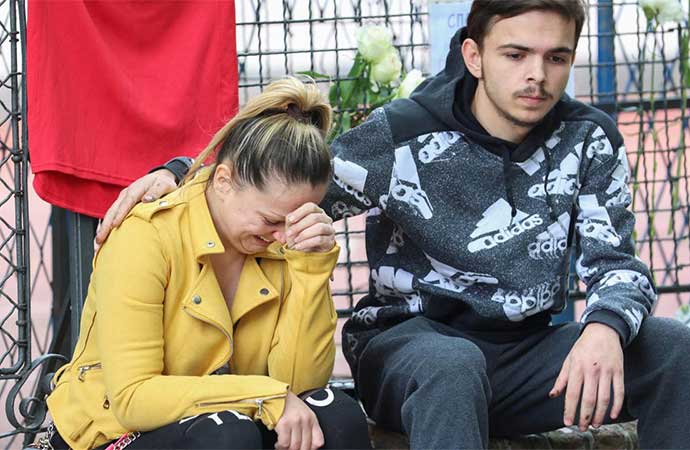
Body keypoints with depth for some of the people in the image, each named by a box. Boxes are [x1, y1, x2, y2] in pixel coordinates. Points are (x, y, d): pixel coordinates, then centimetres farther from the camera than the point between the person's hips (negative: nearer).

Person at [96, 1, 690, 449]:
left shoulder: (588, 141, -1)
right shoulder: (403, 136, -8)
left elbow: (615, 261, -4)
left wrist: (606, 326, -29)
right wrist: (176, 173, -15)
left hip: (525, 353, 3)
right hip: (409, 339, -3)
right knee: (452, 364, -41)